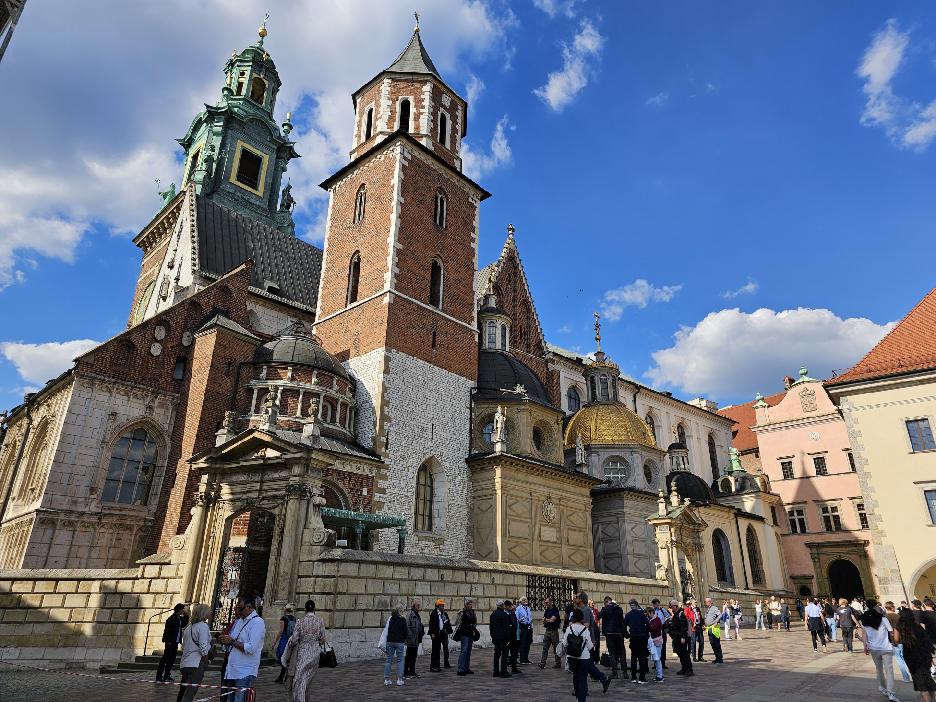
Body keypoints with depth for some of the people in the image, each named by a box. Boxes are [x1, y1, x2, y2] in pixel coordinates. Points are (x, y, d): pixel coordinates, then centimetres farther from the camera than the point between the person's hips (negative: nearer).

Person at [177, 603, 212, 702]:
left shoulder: (189, 627, 14)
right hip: (197, 664, -8)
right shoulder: (203, 626, -11)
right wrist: (206, 660, -3)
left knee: (183, 691, 20)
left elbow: (183, 646, 19)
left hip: (185, 663, 8)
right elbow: (203, 646, -18)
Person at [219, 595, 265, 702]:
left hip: (245, 674, -8)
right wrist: (225, 640, -1)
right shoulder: (238, 621, 14)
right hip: (231, 672, 8)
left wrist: (232, 641, -14)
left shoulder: (257, 622, -13)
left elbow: (251, 648, -21)